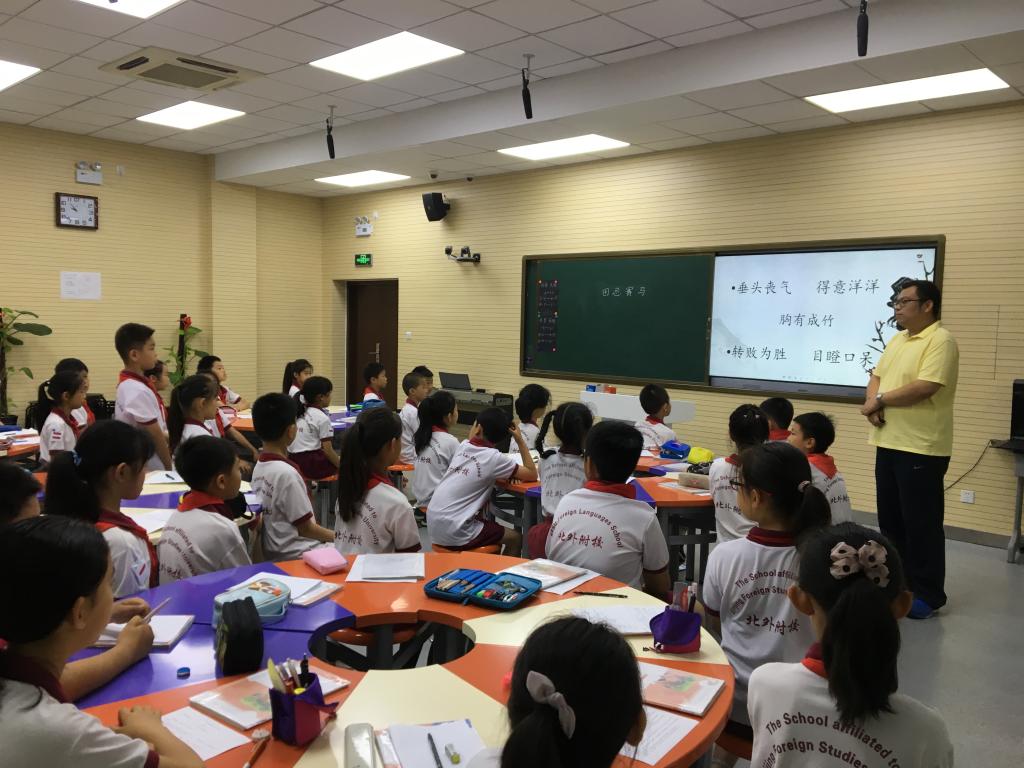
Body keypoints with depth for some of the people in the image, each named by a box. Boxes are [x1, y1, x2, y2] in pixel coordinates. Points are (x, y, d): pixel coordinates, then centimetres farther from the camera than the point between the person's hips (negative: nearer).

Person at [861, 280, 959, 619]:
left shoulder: (941, 341, -12)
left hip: (921, 448, -8)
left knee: (921, 522, -1)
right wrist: (872, 403, -6)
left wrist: (880, 400, -9)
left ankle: (927, 593, 10)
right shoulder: (897, 340, 16)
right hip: (888, 442, 8)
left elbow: (925, 387, -22)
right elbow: (877, 377, 16)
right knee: (890, 518, 15)